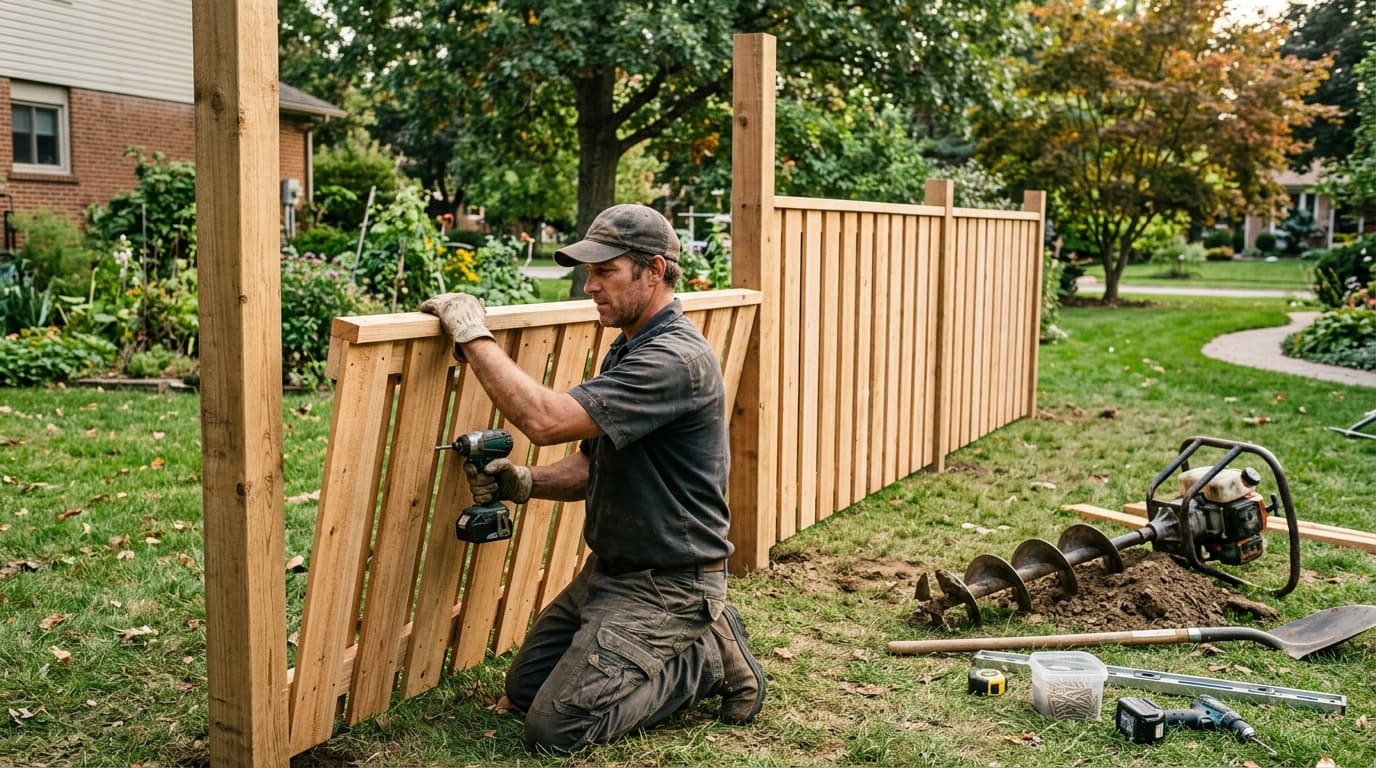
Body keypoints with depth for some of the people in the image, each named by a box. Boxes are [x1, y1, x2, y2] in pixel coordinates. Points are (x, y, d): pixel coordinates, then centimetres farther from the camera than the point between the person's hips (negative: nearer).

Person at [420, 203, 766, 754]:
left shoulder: (676, 358, -25)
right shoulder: (628, 349, 9)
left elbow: (545, 419, -32)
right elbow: (591, 467, 12)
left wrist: (473, 335, -23)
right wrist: (522, 483, -7)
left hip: (668, 584, -10)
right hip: (609, 569, 10)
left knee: (555, 724, -13)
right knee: (524, 687, 15)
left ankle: (711, 657, 2)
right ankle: (697, 643, 17)